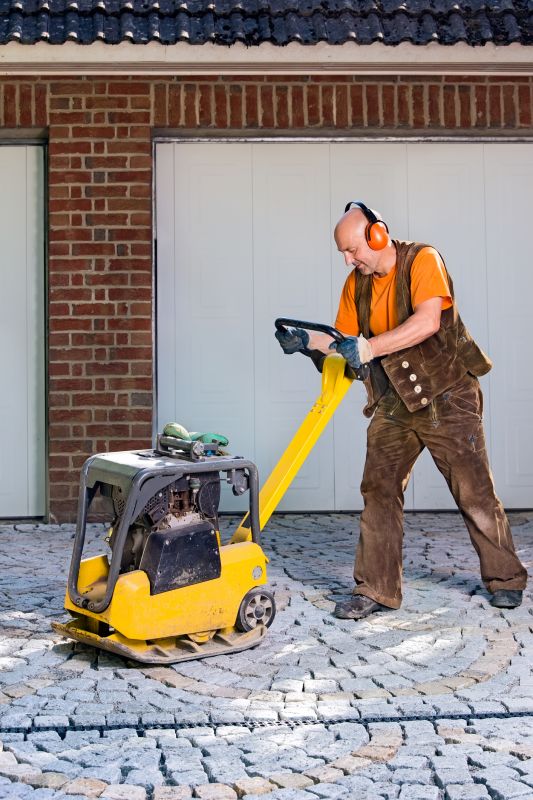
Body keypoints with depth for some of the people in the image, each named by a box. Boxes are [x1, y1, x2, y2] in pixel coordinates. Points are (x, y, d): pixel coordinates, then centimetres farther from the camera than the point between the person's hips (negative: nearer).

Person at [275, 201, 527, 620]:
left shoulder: (422, 260, -15)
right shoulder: (356, 284, 4)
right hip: (393, 405, 6)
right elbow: (345, 340, 9)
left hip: (446, 397, -5)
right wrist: (306, 341, -8)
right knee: (379, 491, -1)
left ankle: (506, 579, 18)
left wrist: (369, 347, -34)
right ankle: (377, 590, 5)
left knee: (475, 492, 1)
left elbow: (428, 321, -30)